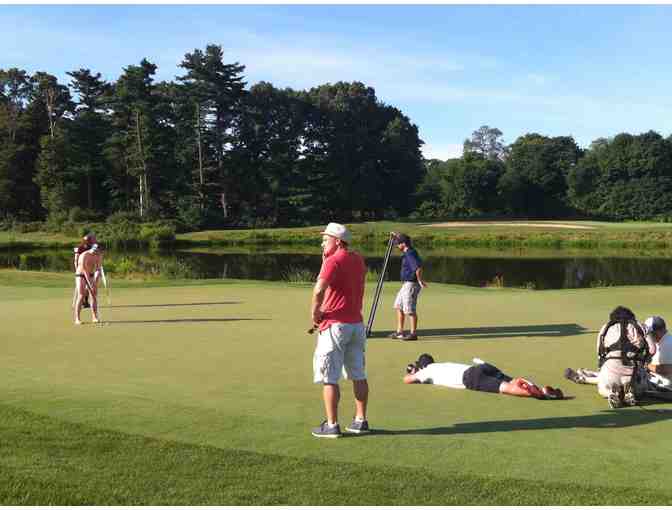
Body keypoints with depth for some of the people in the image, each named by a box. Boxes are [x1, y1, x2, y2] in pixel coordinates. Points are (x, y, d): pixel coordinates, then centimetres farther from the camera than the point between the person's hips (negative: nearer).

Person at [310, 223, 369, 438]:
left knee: (329, 378, 0)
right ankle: (360, 421, 20)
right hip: (357, 323, 8)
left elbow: (319, 290, -27)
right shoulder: (358, 260, 12)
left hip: (335, 324, -8)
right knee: (358, 375, 14)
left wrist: (314, 313, -13)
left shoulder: (333, 261, -14)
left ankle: (332, 425, 2)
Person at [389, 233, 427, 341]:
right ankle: (399, 332, 19)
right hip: (406, 284, 11)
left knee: (410, 310, -6)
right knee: (398, 306, 15)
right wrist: (397, 237, 36)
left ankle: (413, 333, 1)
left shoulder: (410, 254, -19)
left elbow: (418, 268, -31)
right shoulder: (408, 252, 12)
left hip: (411, 284, -11)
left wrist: (420, 281, -23)